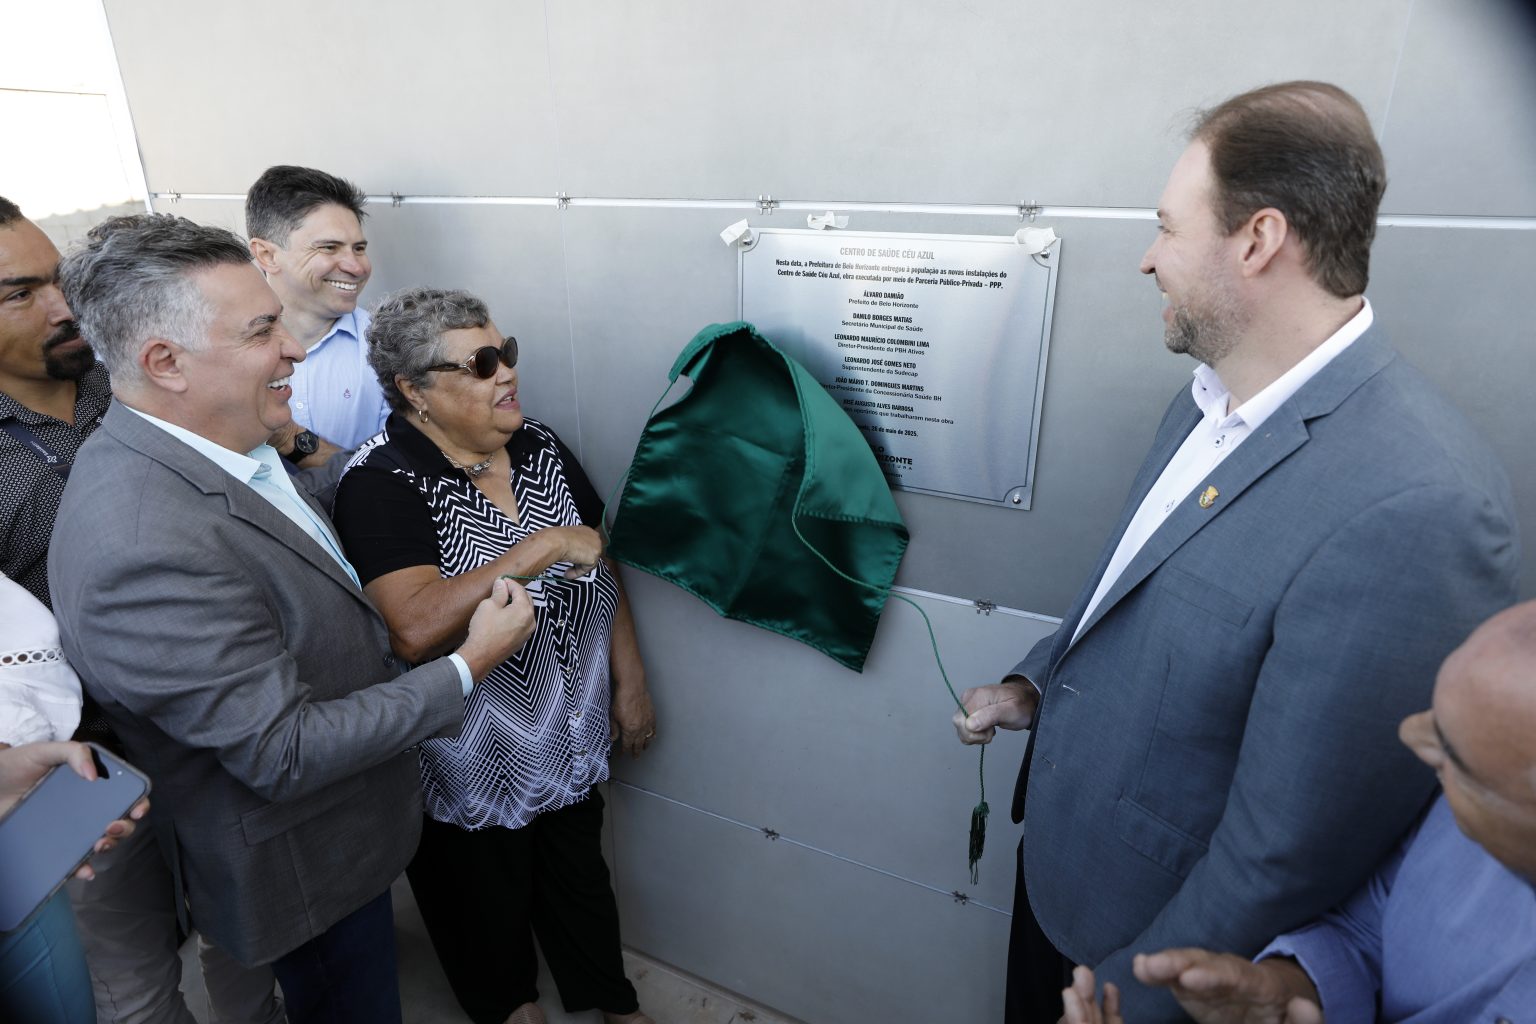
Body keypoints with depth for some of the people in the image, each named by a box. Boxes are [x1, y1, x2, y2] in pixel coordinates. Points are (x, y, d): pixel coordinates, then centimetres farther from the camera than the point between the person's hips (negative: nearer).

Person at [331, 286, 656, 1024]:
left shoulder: (539, 446, -4)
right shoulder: (380, 484, -21)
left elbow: (599, 565, 4)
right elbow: (414, 629, -36)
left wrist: (630, 681, 4)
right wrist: (544, 545, -33)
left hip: (573, 734, 5)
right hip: (475, 761, -4)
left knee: (580, 873, 25)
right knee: (487, 897, 22)